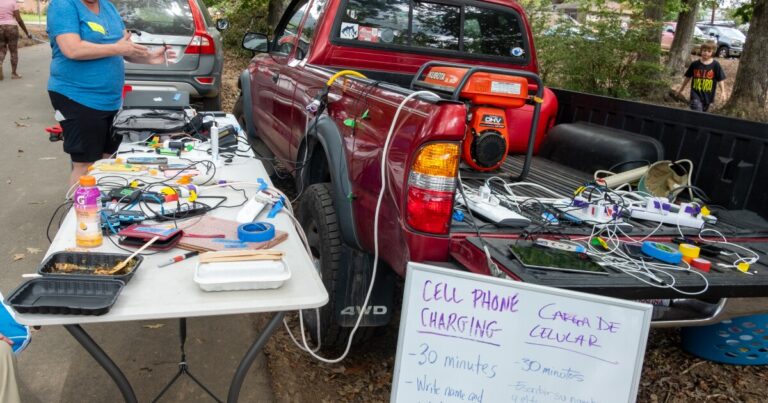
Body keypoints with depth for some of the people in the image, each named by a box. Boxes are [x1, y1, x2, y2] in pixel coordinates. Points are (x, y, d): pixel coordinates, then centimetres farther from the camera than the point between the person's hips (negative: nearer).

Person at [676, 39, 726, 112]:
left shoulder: (715, 65, -4)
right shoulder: (695, 64, -2)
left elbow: (720, 79, -3)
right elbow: (688, 77, 9)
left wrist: (722, 92, -14)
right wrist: (681, 90, 16)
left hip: (708, 96, 1)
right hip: (696, 95, -1)